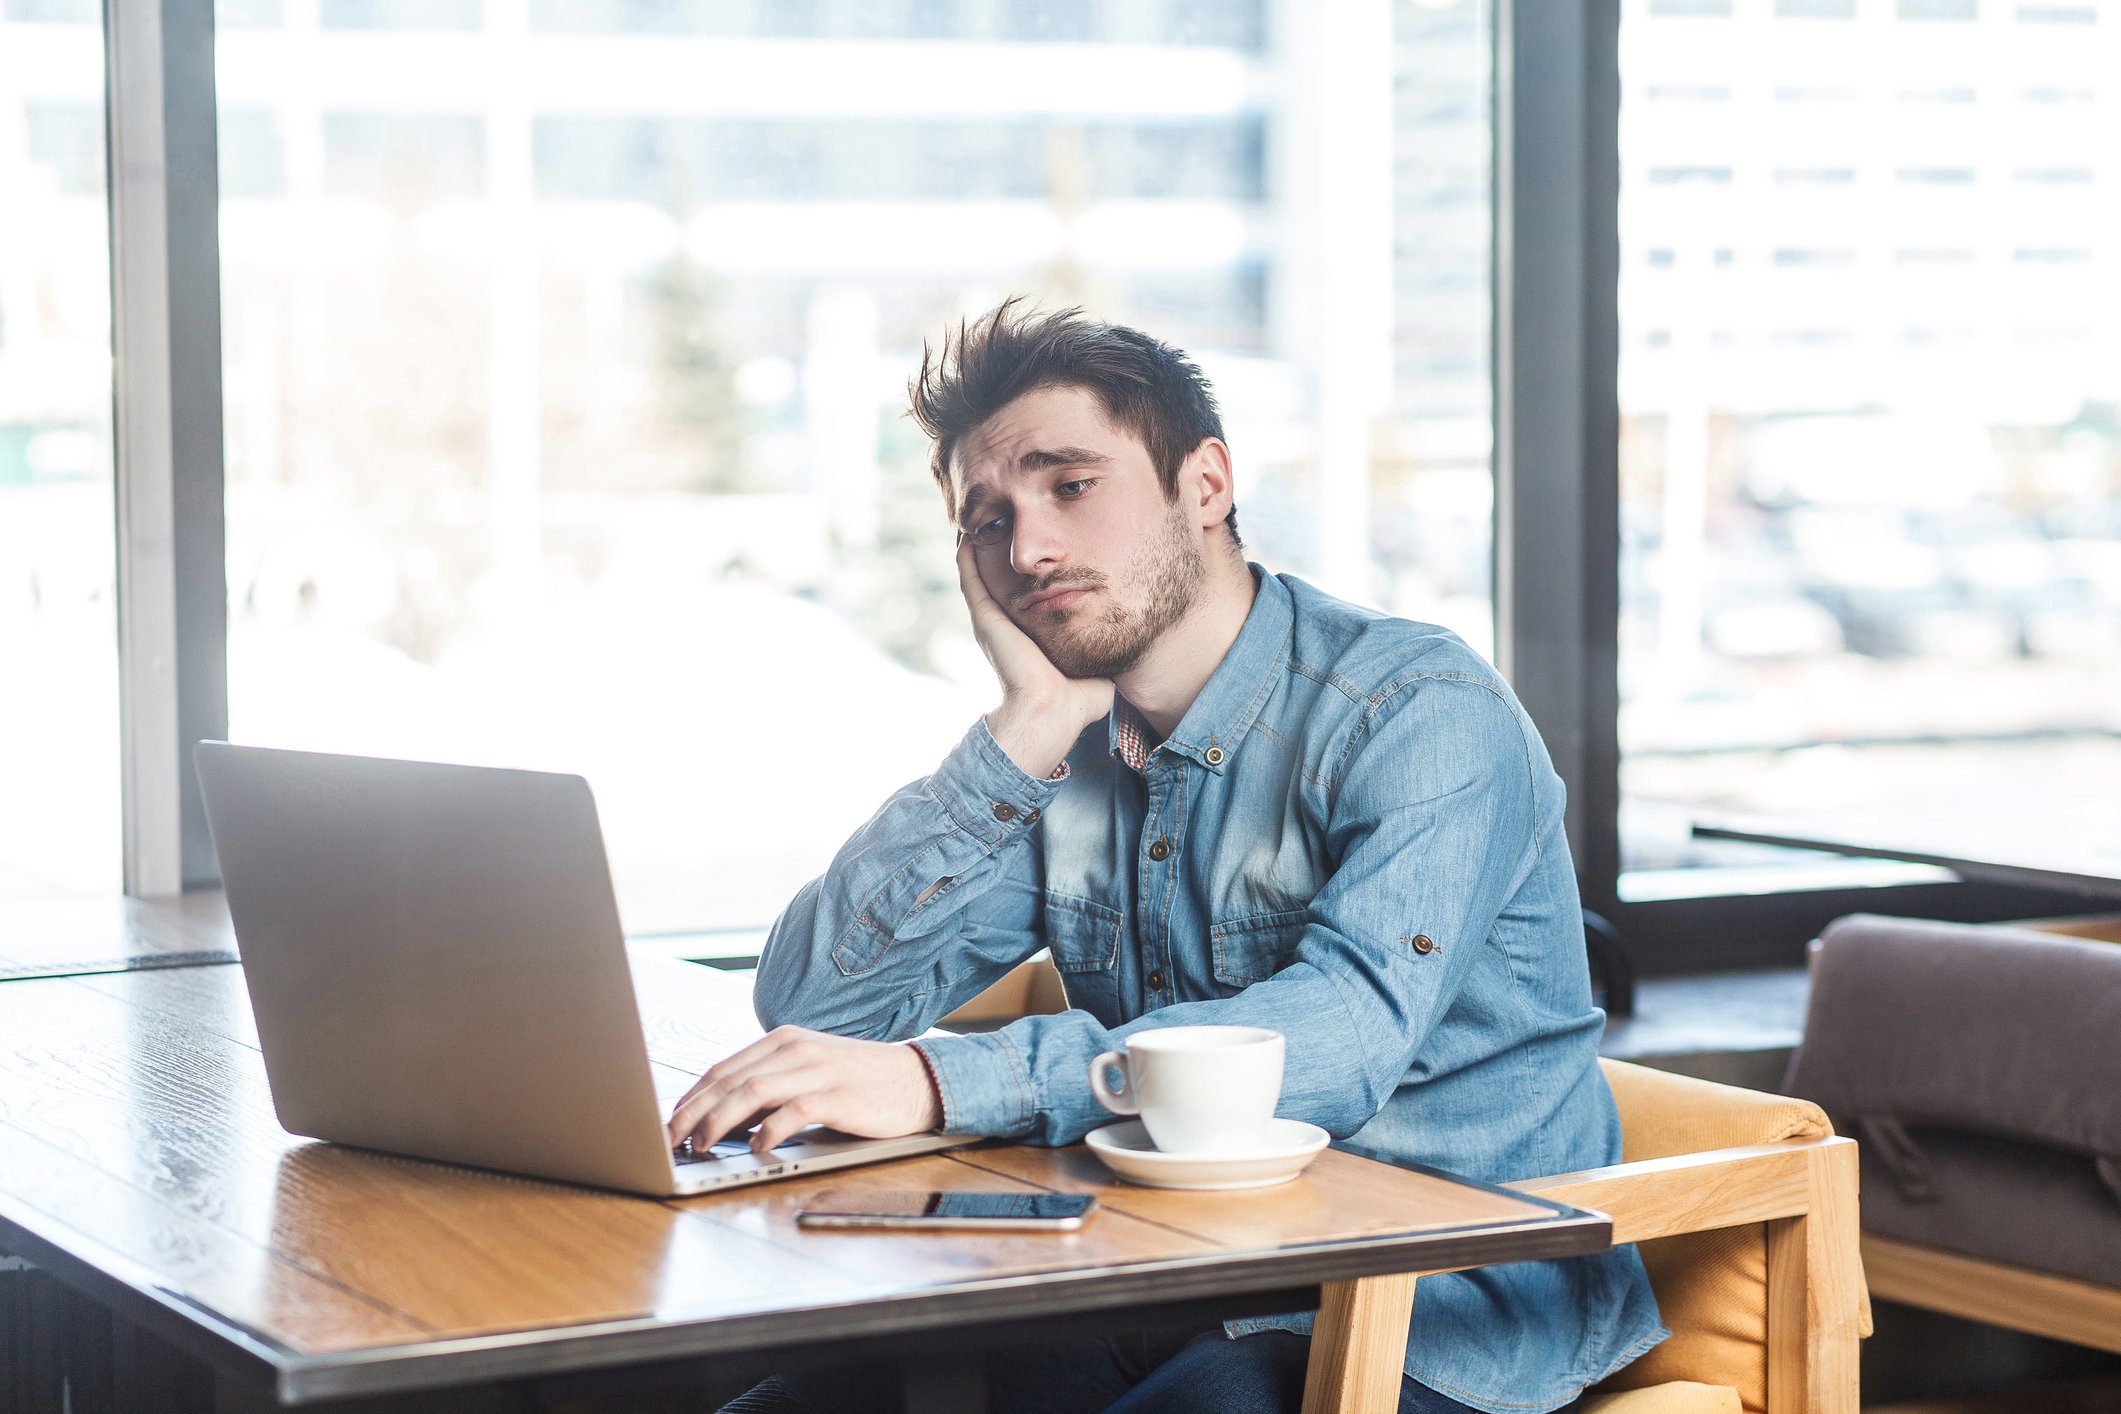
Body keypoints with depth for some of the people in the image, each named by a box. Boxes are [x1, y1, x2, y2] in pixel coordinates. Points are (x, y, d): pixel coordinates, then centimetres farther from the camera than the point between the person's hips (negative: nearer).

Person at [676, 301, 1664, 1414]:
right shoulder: (1059, 757, 8)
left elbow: (1341, 1038, -29)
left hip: (1441, 1319, -5)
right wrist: (1025, 734, -10)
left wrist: (938, 1081, -38)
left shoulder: (1425, 715, -12)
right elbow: (810, 1003, -1)